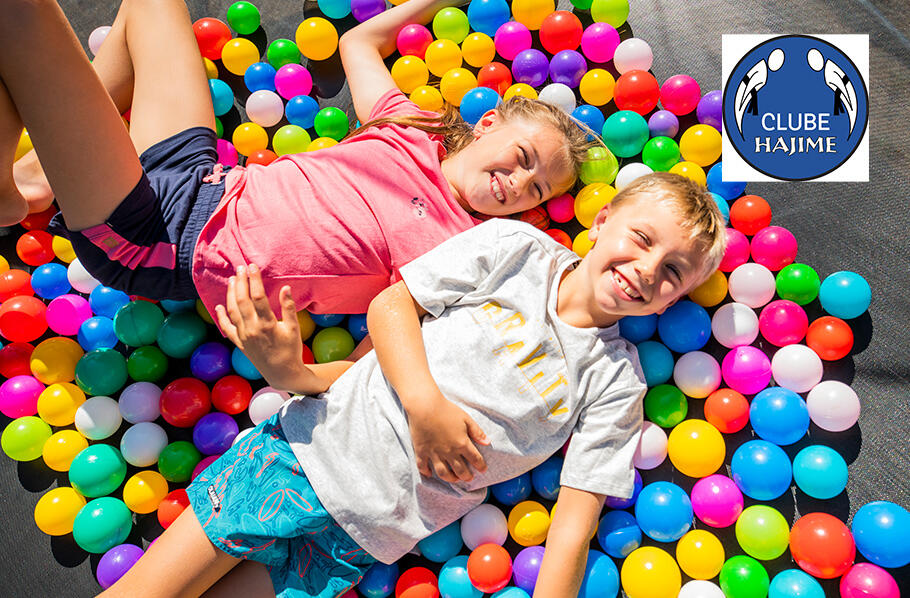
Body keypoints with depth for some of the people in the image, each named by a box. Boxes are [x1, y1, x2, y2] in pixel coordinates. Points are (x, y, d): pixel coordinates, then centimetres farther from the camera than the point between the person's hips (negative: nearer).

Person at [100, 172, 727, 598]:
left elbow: (575, 522, -4)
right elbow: (391, 303, -2)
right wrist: (425, 403, -16)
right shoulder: (515, 245, -3)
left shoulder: (616, 382, -3)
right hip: (316, 443, 0)